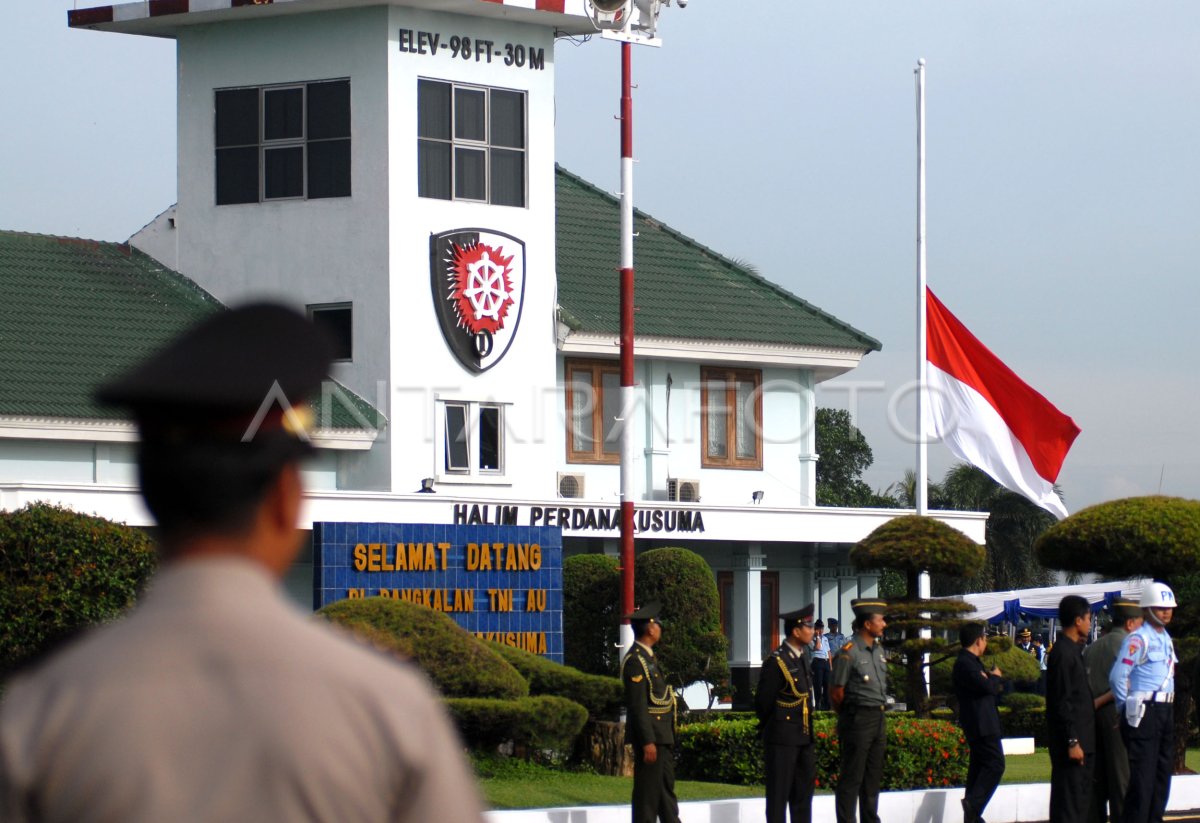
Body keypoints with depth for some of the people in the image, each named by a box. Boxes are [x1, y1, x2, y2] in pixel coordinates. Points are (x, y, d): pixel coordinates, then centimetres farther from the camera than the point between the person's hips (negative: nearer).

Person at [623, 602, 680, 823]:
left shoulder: (648, 657, 16)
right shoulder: (635, 660, -16)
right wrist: (647, 742, -23)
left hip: (662, 735, 10)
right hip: (649, 735, -10)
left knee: (667, 787, 15)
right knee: (648, 790, -6)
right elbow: (637, 705, -20)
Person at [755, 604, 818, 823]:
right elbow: (763, 702, -9)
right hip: (782, 739, -8)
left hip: (803, 736, 8)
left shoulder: (802, 657, 11)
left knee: (804, 788, 12)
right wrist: (768, 728, 4)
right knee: (779, 791, -3)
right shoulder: (777, 662, -15)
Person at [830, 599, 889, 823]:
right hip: (858, 719, -8)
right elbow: (836, 694, -11)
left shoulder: (878, 649, 12)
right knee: (852, 777, -4)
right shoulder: (848, 652, -14)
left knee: (873, 777, 14)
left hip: (878, 718, 8)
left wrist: (880, 714, 16)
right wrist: (848, 718, 1)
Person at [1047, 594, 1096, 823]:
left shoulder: (1073, 650, 16)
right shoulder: (1063, 653, -15)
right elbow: (1063, 703, -19)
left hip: (1081, 740, 10)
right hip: (1071, 741, -10)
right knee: (1068, 802, -8)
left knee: (1081, 795, 13)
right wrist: (1072, 742, -20)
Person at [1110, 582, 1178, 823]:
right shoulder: (1139, 638, -13)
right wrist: (1125, 709, -9)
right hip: (1144, 712, -9)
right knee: (1142, 777, -10)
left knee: (1163, 772, 12)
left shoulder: (1166, 637, 16)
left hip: (1166, 712, 9)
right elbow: (1118, 676, -18)